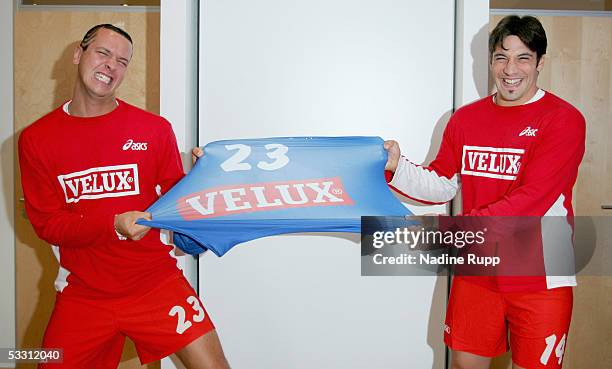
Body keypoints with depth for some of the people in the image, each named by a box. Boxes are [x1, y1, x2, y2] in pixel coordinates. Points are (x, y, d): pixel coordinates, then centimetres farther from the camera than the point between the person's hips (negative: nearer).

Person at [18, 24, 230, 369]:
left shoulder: (155, 129, -2)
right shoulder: (36, 139, 0)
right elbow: (46, 223, -3)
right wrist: (113, 225, -20)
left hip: (156, 282, -1)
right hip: (82, 295, 2)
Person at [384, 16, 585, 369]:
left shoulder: (563, 119, -11)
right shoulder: (465, 118, 5)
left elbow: (529, 201, -21)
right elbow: (442, 186, 7)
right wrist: (398, 166, -11)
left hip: (539, 281, -3)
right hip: (476, 273, 4)